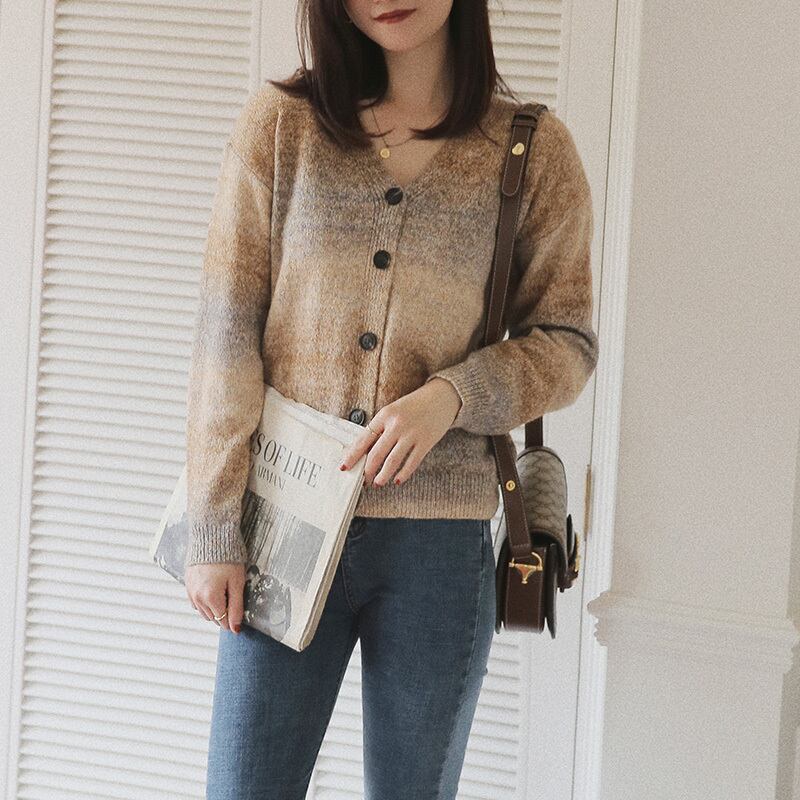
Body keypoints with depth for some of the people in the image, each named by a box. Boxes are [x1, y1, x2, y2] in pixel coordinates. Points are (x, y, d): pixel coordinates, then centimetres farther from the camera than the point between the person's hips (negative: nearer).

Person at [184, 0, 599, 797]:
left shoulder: (535, 150, 2)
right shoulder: (278, 123, 2)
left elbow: (566, 341, 5)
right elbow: (226, 334, -1)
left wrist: (450, 396, -15)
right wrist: (214, 529, -5)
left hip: (439, 547, 0)